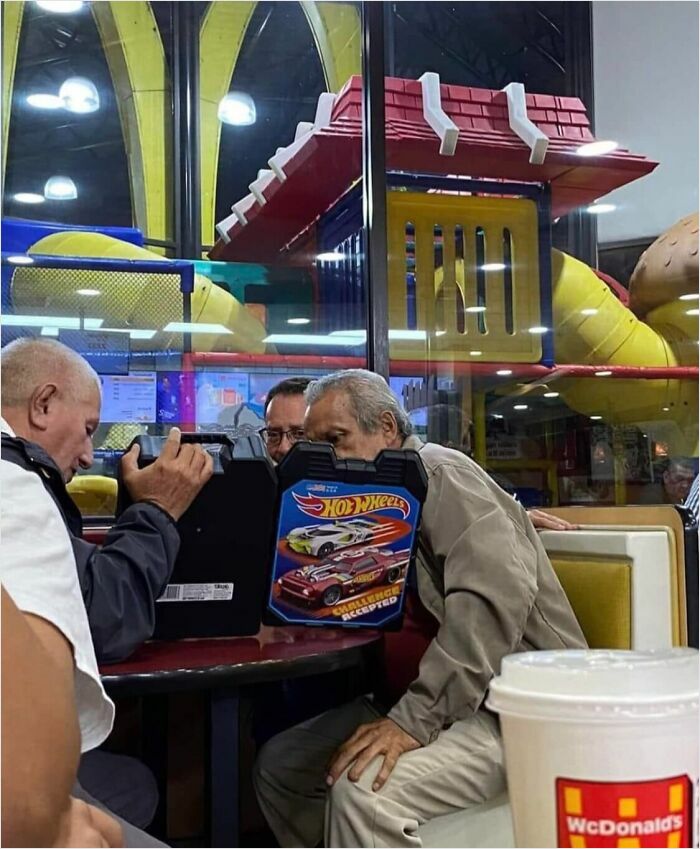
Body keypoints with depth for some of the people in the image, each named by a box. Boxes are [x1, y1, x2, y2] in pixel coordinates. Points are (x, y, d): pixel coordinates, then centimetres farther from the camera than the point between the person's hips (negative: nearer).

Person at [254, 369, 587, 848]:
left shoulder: (437, 472, -12)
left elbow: (495, 596, -26)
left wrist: (414, 719, -28)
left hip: (517, 703, -9)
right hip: (419, 697, 9)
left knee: (364, 790, -30)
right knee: (280, 764, 3)